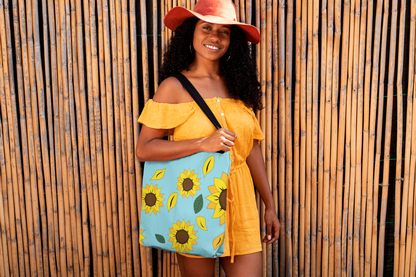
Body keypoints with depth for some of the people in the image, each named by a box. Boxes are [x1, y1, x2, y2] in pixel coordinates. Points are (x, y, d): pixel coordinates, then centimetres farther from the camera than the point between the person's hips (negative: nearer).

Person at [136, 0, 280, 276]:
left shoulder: (238, 85, 7)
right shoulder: (175, 87, -6)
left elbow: (252, 149, 10)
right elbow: (144, 149, -11)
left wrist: (270, 206, 12)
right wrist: (203, 144, -21)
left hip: (240, 202, 4)